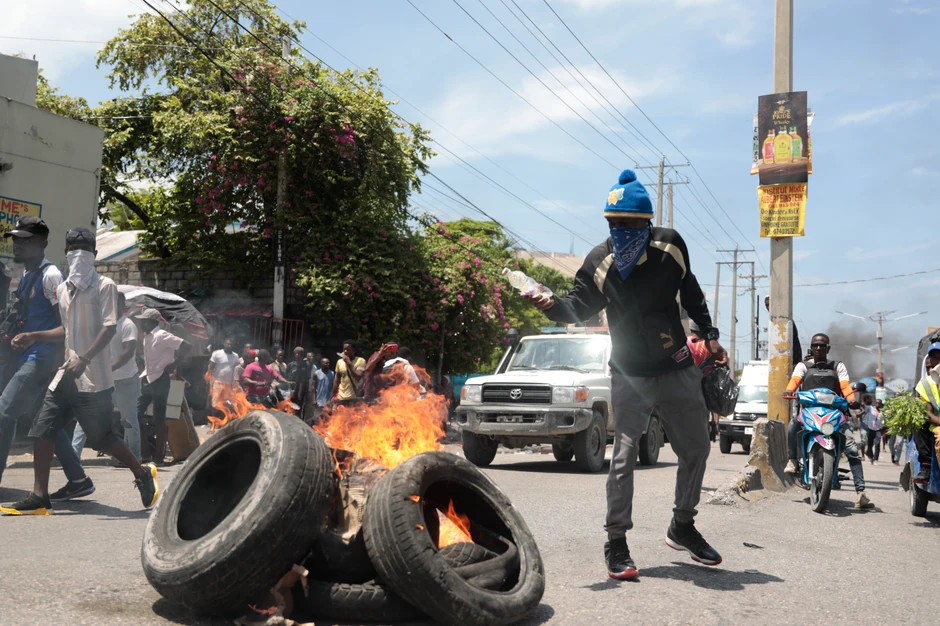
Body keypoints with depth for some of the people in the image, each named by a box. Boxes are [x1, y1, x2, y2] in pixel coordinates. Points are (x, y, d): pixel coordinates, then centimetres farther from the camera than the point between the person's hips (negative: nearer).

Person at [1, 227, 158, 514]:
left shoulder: (104, 286, -6)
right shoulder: (63, 289, 15)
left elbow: (109, 328, -15)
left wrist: (83, 360, -25)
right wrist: (34, 336, 16)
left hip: (94, 378, -7)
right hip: (67, 375, 7)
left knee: (101, 438, -2)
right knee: (42, 431, 0)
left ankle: (143, 474, 19)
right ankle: (39, 498, 7)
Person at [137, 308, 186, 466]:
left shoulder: (162, 335, -14)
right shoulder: (146, 336, 12)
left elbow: (184, 345, -21)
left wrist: (174, 365, -18)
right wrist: (144, 375, 12)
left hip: (159, 380, -9)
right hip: (147, 379, 9)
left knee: (159, 420, -3)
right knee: (136, 415, 5)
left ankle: (159, 457, 4)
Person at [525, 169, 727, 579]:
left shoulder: (670, 246, -6)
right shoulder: (600, 262, -10)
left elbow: (690, 292, 9)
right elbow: (581, 306, -15)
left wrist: (709, 336, 9)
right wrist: (554, 306, -36)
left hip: (678, 371, 3)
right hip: (630, 377, -3)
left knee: (696, 450, 13)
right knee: (623, 457, -7)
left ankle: (682, 528, 32)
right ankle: (616, 544, 4)